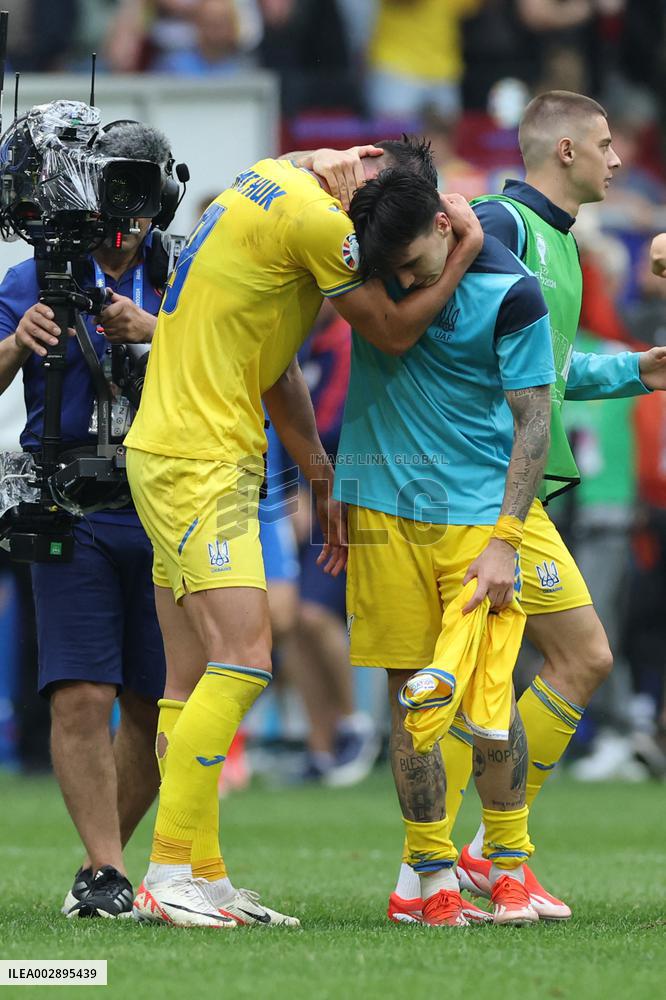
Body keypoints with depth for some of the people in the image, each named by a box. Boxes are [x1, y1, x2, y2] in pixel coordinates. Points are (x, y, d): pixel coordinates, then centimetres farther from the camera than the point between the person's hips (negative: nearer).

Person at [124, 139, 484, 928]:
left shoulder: (273, 183, 16)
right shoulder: (316, 218, -15)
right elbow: (392, 332, -5)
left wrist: (321, 479, 23)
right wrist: (467, 248, 6)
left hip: (170, 455, 11)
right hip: (198, 464, -11)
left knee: (192, 678, 8)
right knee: (243, 661, -15)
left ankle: (203, 879, 9)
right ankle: (168, 878, -16)